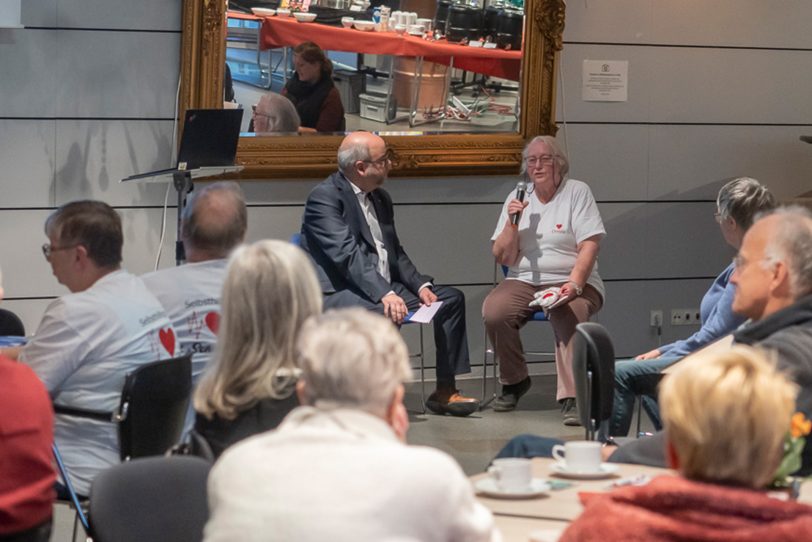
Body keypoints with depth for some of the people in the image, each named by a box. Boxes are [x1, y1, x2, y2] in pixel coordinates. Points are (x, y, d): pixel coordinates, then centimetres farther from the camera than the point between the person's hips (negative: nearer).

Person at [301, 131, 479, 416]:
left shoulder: (380, 198, 17)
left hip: (384, 288, 9)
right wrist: (384, 294, -33)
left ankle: (445, 391, 6)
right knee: (384, 313, -38)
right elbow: (347, 254, -23)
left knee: (451, 298, 5)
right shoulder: (325, 197, -12)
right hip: (337, 293, -9)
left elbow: (394, 251, 21)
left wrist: (420, 285, 3)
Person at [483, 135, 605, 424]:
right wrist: (512, 222, -7)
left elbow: (589, 247, -7)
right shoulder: (517, 198, 12)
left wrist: (574, 284, -23)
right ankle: (514, 381, -3)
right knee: (493, 311, -27)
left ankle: (572, 398, -37)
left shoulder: (577, 192, 2)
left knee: (569, 313, -37)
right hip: (524, 281, 3)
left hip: (570, 281, -3)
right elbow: (503, 258, 9)